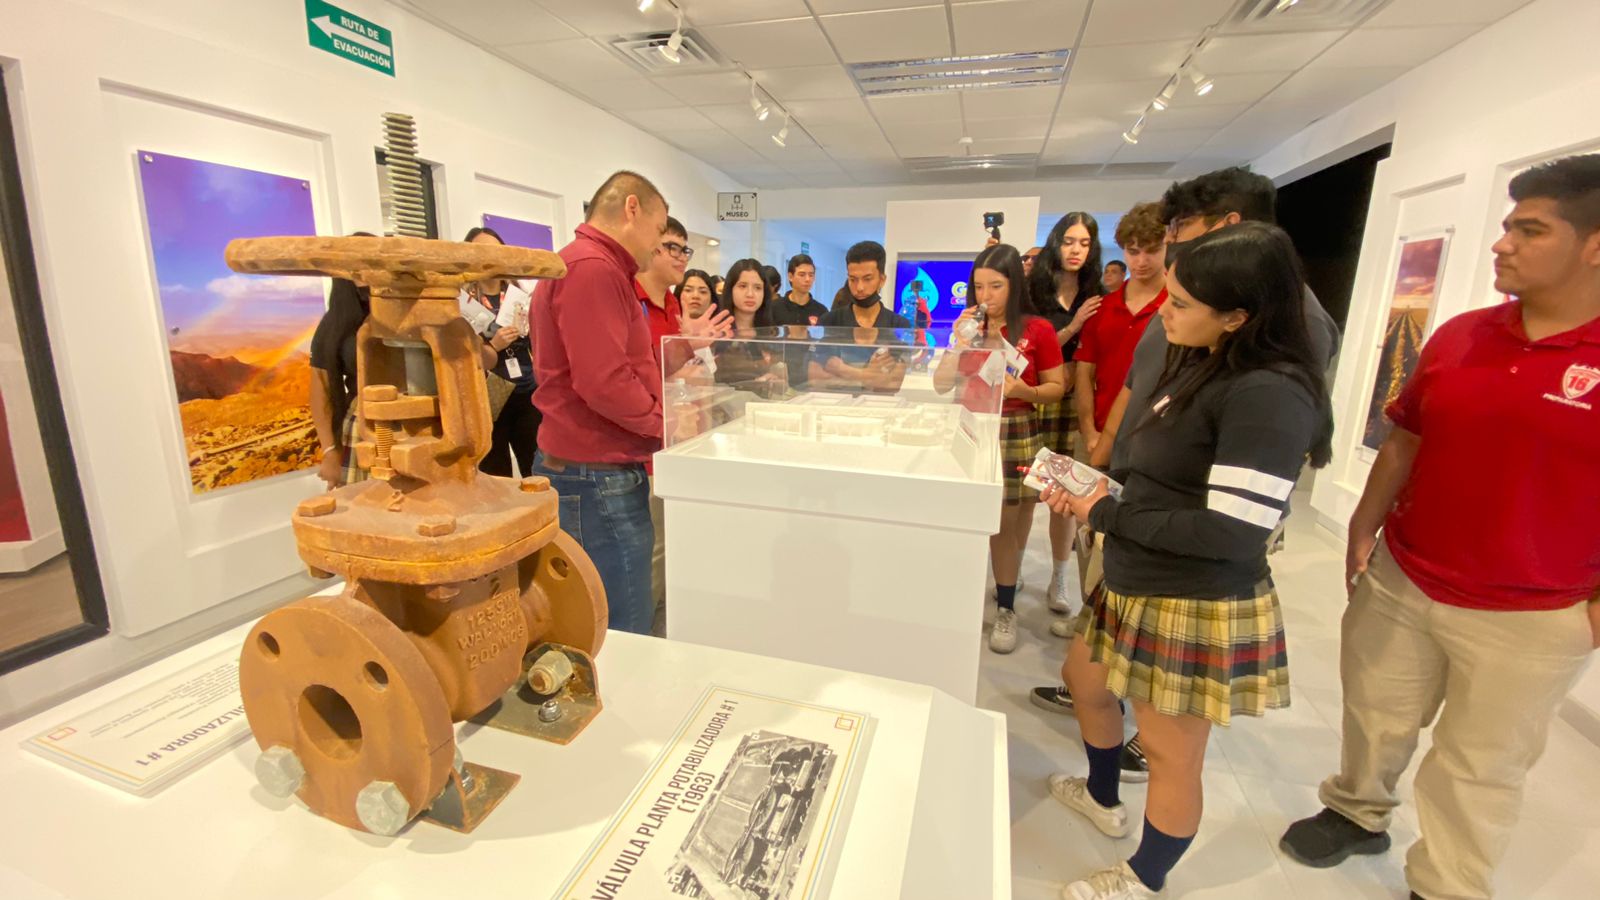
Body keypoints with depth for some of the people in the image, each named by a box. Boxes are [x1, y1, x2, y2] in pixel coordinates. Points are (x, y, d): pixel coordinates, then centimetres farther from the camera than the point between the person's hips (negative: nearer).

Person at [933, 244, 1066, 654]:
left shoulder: (1037, 330, -5)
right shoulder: (968, 327, 6)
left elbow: (1057, 387, -1)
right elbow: (941, 385, 0)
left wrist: (1025, 390, -20)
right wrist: (960, 341, -10)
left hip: (1017, 434, -2)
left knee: (1006, 523, 5)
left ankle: (1005, 608, 21)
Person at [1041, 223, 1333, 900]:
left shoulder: (1268, 394, -23)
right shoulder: (1203, 367, 6)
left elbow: (1234, 532, -27)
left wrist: (1106, 515, -18)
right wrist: (1096, 490, -1)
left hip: (1199, 609, -10)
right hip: (1137, 588, 10)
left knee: (1172, 756, 11)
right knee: (1085, 679, 26)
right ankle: (1102, 797, 53)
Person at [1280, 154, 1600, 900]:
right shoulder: (1458, 335, 0)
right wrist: (1364, 527, 3)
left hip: (1530, 617, -3)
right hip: (1399, 580, 4)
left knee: (1478, 766, 14)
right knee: (1375, 715, 20)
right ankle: (1358, 813, 45)